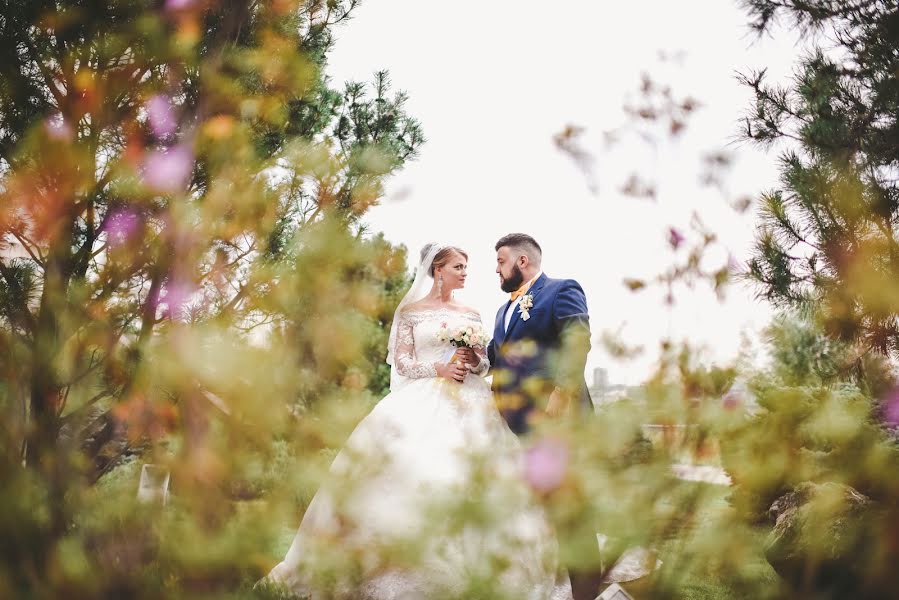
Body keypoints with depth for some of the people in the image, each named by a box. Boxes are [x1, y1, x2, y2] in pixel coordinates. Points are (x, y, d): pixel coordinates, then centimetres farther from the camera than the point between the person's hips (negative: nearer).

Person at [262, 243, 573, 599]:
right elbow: (402, 362, -1)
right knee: (415, 477, -14)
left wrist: (474, 361, -7)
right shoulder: (411, 311, 7)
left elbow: (485, 364, 15)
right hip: (423, 404, -3)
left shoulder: (471, 315, 17)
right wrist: (440, 369, -15)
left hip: (468, 404, 3)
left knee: (469, 480, -7)